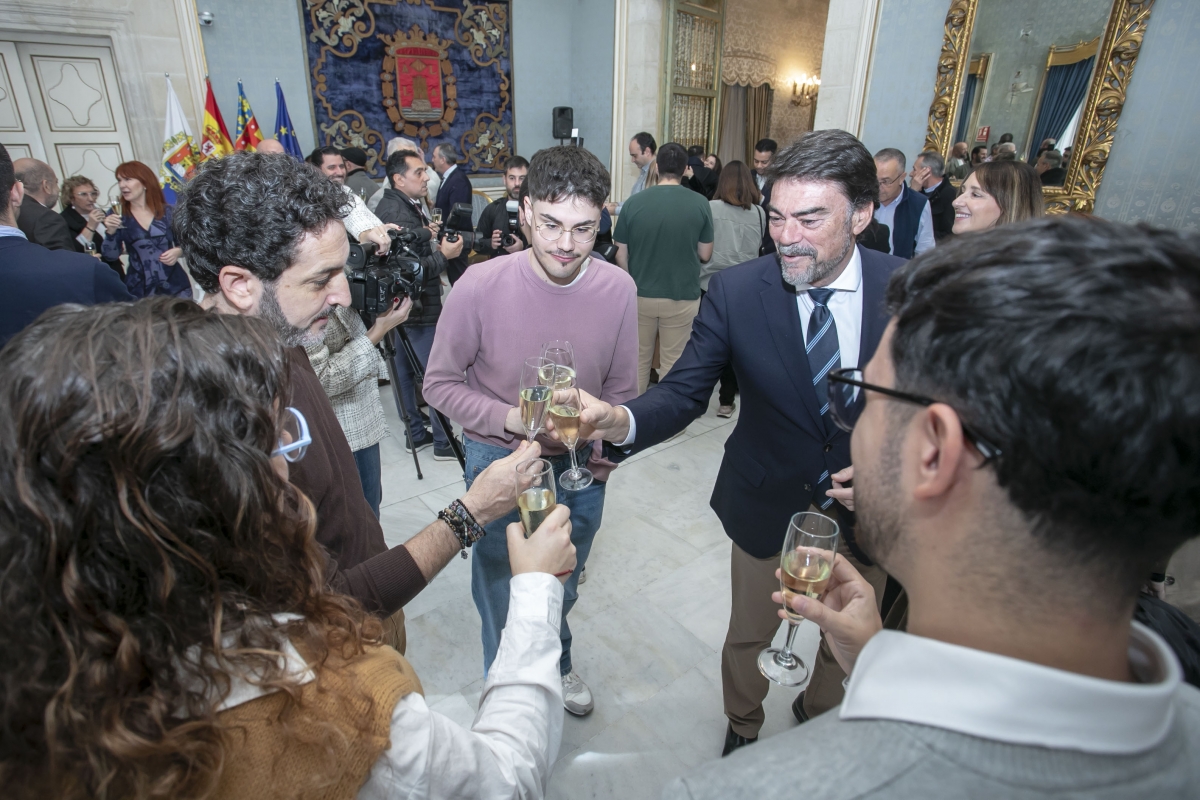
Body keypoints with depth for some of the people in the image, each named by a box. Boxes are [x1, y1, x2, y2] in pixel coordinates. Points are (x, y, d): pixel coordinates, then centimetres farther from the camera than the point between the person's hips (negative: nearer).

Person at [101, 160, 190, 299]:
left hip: (175, 286, 0)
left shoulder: (167, 212, 3)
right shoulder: (118, 215, 4)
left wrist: (178, 251, -10)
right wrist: (110, 232, -16)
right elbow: (110, 256, 0)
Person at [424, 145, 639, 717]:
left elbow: (621, 388, 0)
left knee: (561, 589, 27)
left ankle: (555, 665, 59)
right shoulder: (481, 285, -22)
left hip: (580, 465, 3)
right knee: (501, 593, 20)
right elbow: (440, 383, -12)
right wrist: (510, 418, -26)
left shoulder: (618, 289, -14)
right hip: (501, 462, -2)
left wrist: (606, 447, -2)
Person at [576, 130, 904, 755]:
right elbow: (685, 391, -20)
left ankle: (820, 711, 62)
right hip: (770, 507, -1)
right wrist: (621, 422, -40)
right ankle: (742, 726, 56)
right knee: (749, 634, 22)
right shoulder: (735, 292, -18)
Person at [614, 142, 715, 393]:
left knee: (638, 360, 16)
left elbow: (621, 255, -3)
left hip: (640, 295, 1)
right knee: (674, 364, 9)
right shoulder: (700, 204, -7)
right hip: (683, 296, -1)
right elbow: (705, 254, -1)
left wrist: (632, 285, 12)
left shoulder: (634, 202, -6)